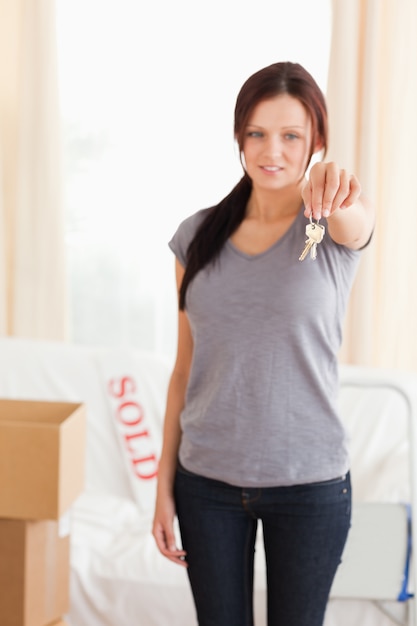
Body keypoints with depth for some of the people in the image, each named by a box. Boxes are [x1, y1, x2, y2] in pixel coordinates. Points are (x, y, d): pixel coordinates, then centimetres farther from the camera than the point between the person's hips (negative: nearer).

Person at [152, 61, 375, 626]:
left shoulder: (334, 226, -6)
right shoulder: (199, 235, 2)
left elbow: (356, 221, -33)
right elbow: (184, 369, 6)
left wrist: (340, 192, -57)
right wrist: (164, 483, 4)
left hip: (309, 483, -2)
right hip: (207, 481, 2)